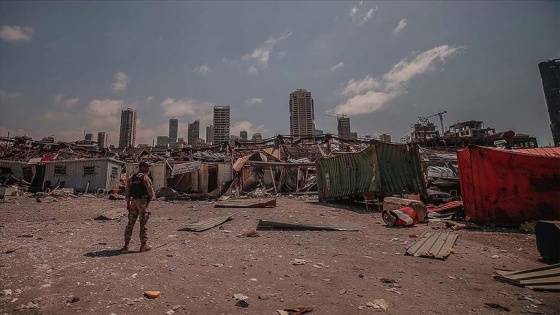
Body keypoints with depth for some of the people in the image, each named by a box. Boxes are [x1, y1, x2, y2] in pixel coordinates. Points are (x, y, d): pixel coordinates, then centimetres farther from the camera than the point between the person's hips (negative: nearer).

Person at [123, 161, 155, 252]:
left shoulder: (131, 178, 10)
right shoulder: (145, 178, -11)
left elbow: (127, 191, 10)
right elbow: (151, 191, -12)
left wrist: (128, 203, 15)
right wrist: (151, 197, 9)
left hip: (133, 201, 6)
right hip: (143, 201, -6)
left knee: (131, 223, 14)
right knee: (143, 224, 0)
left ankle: (126, 244, 20)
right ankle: (144, 245, 5)